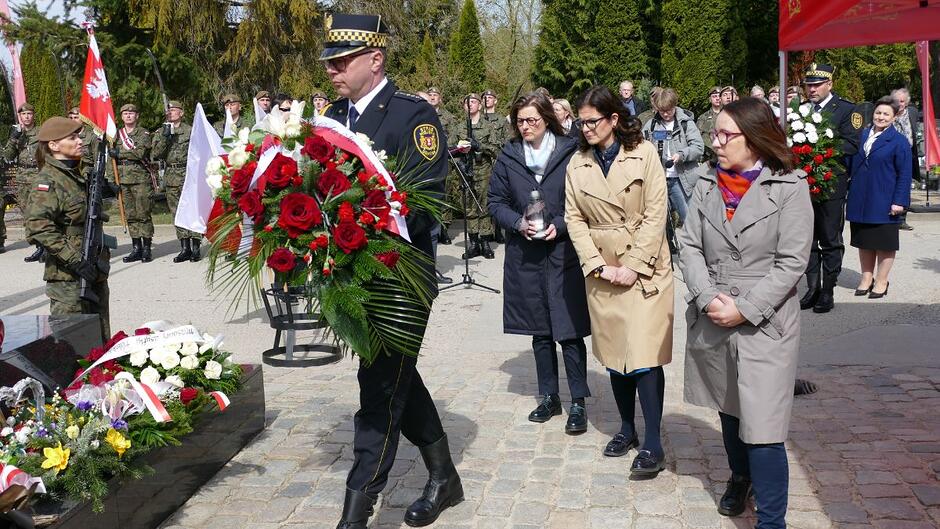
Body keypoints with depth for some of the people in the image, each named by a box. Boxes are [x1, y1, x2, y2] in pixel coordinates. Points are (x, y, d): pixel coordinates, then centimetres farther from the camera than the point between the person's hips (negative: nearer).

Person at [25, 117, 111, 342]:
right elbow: (38, 227, -25)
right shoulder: (47, 181, -12)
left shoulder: (75, 176, 15)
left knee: (100, 338, 14)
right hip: (68, 277, -8)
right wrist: (75, 260, -27)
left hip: (94, 272, 9)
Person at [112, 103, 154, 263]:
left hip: (141, 179, -5)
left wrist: (120, 153, -11)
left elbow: (140, 152, -15)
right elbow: (112, 158, 18)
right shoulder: (117, 134, 16)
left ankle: (147, 249, 0)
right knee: (131, 215, 6)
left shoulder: (144, 133, 2)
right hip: (124, 180, 5)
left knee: (144, 214, -5)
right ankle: (136, 248, 11)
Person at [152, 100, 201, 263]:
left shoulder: (190, 131, 3)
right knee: (177, 213, 6)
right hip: (171, 177, 4)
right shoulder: (160, 132, 12)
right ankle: (185, 248, 12)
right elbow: (156, 154, 2)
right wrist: (164, 137, -10)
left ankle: (195, 248, -3)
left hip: (188, 175, -4)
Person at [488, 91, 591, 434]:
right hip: (525, 257, 4)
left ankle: (578, 402, 8)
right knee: (539, 331, 13)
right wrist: (518, 223, -10)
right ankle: (549, 397, 26)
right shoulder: (509, 156, 3)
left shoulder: (570, 153, -6)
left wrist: (559, 226, -15)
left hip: (564, 254, -3)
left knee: (569, 331, -3)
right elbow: (496, 201, 8)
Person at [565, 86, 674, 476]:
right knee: (613, 353, 10)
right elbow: (574, 218, 3)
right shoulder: (577, 163, 6)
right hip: (601, 270, 4)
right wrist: (598, 265, -8)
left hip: (644, 267, -4)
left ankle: (653, 444, -3)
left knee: (644, 353, -9)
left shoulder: (644, 154, -5)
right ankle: (627, 428, 25)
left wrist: (634, 265, -13)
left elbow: (655, 214, -8)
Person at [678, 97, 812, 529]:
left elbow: (792, 262, -11)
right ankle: (740, 477, 45)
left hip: (764, 326, -5)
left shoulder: (789, 188, -8)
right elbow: (689, 246, 2)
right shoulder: (707, 185, 5)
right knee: (727, 409, 21)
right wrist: (708, 298, -13)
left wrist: (745, 310, -16)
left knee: (761, 427, -6)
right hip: (711, 322, 5)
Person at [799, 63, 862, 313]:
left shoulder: (846, 109, -2)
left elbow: (851, 144, -10)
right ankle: (812, 289, 19)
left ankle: (828, 292, 11)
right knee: (808, 240, 10)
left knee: (830, 241, 3)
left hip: (831, 183, -4)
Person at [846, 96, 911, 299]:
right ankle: (866, 278, 24)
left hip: (884, 203, -4)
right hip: (860, 202, 5)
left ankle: (881, 281, 16)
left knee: (884, 244, 5)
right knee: (864, 242, 12)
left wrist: (899, 201, -14)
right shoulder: (861, 136, 8)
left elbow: (904, 174, -8)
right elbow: (851, 165, 15)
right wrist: (850, 194, 8)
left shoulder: (899, 141, -5)